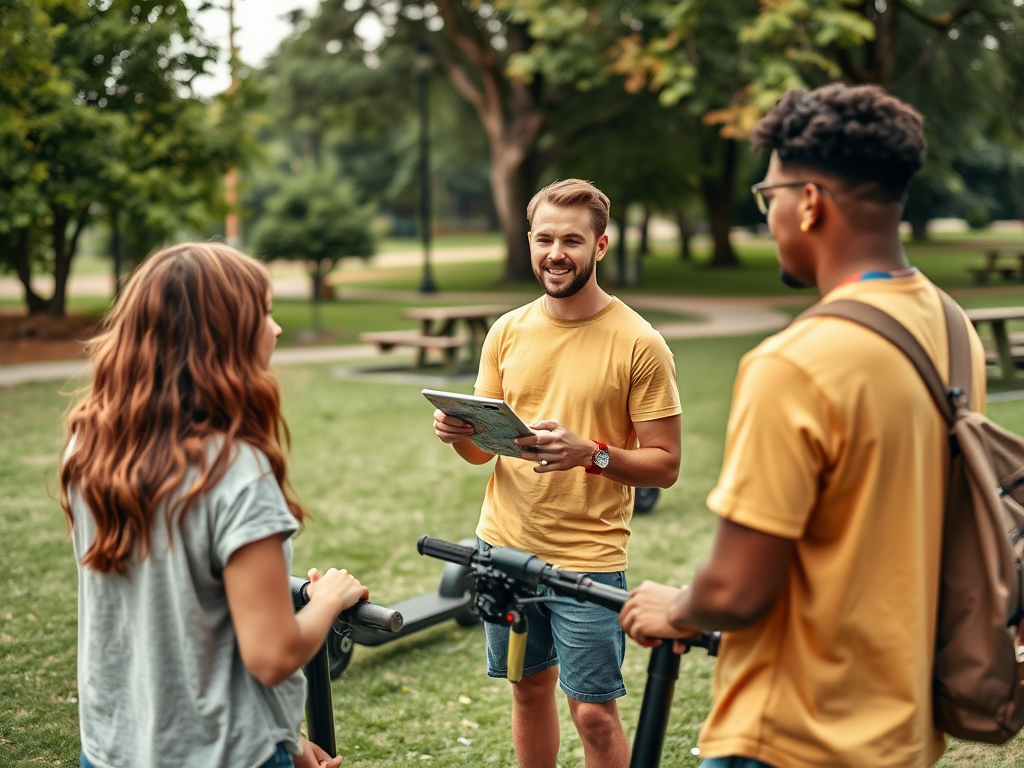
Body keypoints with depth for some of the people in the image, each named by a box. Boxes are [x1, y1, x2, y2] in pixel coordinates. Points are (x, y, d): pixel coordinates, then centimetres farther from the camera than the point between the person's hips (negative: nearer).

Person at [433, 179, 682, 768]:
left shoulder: (638, 344, -9)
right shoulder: (508, 331, 5)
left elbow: (665, 465, -9)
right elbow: (483, 448, 11)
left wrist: (589, 453, -26)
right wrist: (458, 433, -12)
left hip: (589, 557, -4)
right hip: (504, 544, 5)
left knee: (594, 711, 0)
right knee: (530, 687, 17)